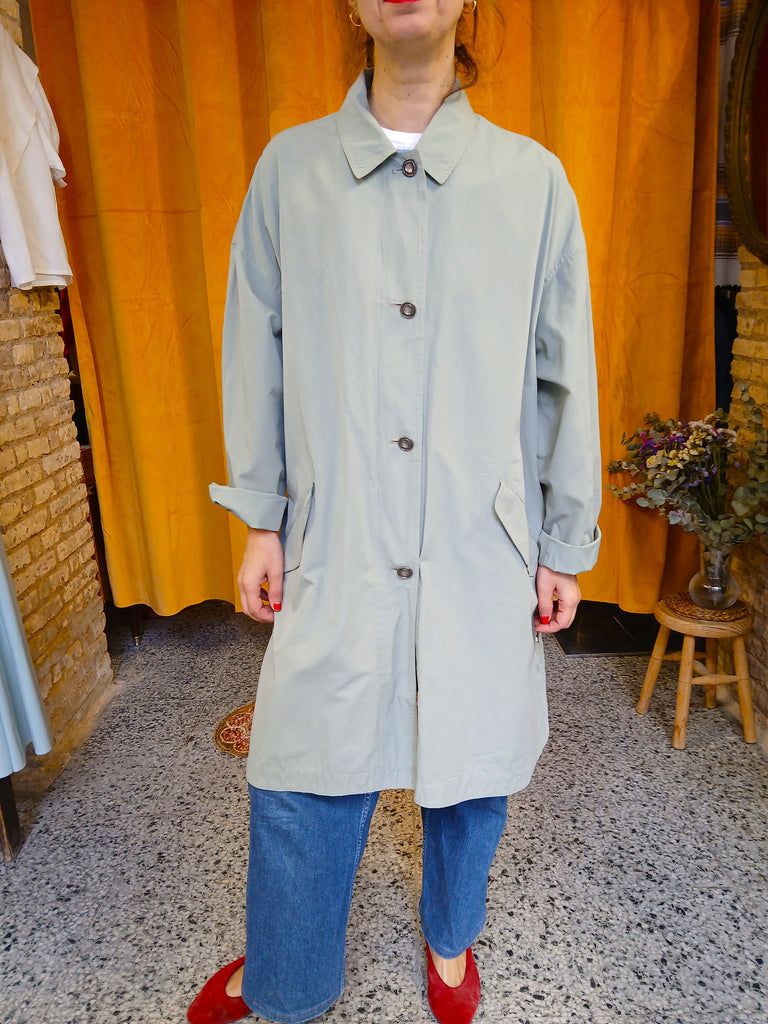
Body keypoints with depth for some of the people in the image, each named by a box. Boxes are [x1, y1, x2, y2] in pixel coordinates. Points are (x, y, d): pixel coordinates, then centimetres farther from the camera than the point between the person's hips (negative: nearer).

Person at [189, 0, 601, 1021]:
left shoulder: (534, 180, 2)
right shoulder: (289, 168, 4)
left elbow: (565, 383, 3)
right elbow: (258, 358, 6)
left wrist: (566, 549, 5)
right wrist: (262, 522, 6)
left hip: (484, 556, 1)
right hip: (335, 553, 1)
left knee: (472, 771, 16)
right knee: (298, 780, 11)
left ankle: (451, 942, 49)